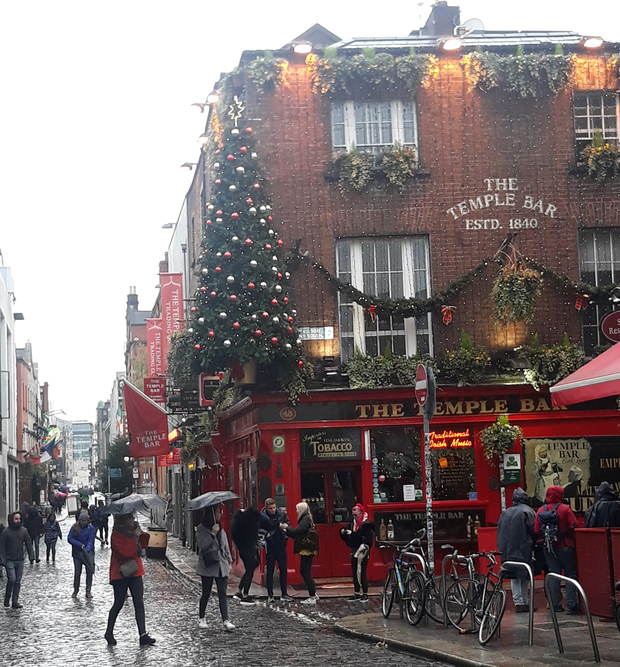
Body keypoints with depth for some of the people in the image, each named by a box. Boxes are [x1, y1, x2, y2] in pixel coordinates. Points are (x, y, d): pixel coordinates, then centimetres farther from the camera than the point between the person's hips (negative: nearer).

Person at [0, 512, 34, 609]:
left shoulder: (23, 531, 4)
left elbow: (28, 544, 8)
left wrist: (31, 556, 0)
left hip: (20, 560, 4)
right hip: (10, 560, -4)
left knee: (18, 581, 5)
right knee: (12, 579, -13)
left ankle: (15, 601, 11)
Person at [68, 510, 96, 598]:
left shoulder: (91, 528, -4)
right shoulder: (75, 527, -3)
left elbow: (91, 540, -10)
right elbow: (70, 539, -8)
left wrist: (87, 549, -27)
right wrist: (80, 545, -18)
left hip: (89, 552, 0)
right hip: (77, 553, 0)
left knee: (90, 571, -2)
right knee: (77, 572, 4)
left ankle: (88, 590, 8)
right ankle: (76, 590, 20)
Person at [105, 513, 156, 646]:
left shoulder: (132, 530, 9)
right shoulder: (116, 534, -14)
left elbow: (143, 545, 15)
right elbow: (125, 551, -25)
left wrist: (141, 533, -2)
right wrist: (135, 537, -21)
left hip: (134, 571, 7)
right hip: (121, 574, -7)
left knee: (139, 604, 0)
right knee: (119, 604, 2)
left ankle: (143, 636, -3)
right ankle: (109, 633, 20)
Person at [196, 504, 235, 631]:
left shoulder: (221, 529, 13)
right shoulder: (201, 529, -5)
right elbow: (202, 545, -17)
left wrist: (229, 561, 16)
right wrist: (212, 534, -21)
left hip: (221, 565, 4)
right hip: (207, 566, -4)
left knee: (222, 593, -5)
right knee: (206, 593, 5)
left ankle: (226, 621, -12)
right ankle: (201, 618, 23)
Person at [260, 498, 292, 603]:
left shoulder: (282, 513, 0)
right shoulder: (261, 517, -8)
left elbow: (288, 524, 13)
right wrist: (265, 535, -17)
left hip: (281, 546, 3)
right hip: (270, 547, -3)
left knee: (283, 570, 6)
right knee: (270, 571, 3)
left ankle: (284, 594, 14)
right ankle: (270, 595, 11)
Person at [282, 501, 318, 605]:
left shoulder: (305, 519, -13)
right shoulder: (306, 519, 17)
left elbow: (297, 531, -23)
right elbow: (298, 534, 18)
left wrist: (287, 527, -9)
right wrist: (287, 531, 14)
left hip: (306, 550, -10)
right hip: (306, 550, 10)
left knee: (306, 573, -6)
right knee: (304, 572, 15)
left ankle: (312, 598, -3)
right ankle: (313, 594, 19)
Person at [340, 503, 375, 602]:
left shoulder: (367, 525, -11)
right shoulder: (353, 524, 12)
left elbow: (367, 539, -23)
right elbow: (348, 539, 18)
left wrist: (352, 534, -25)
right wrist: (343, 533, -3)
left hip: (363, 552, -7)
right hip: (354, 551, 7)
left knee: (362, 573, -6)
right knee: (355, 573, 10)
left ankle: (365, 594, 1)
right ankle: (357, 593, 18)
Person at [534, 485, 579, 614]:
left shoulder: (541, 510, 0)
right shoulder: (565, 508, -9)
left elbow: (537, 530, -1)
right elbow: (574, 525, -14)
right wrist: (566, 533, 5)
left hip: (549, 548, 3)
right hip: (565, 546, -3)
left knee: (554, 575, 9)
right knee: (570, 574, 1)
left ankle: (556, 605, 7)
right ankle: (572, 605, -7)